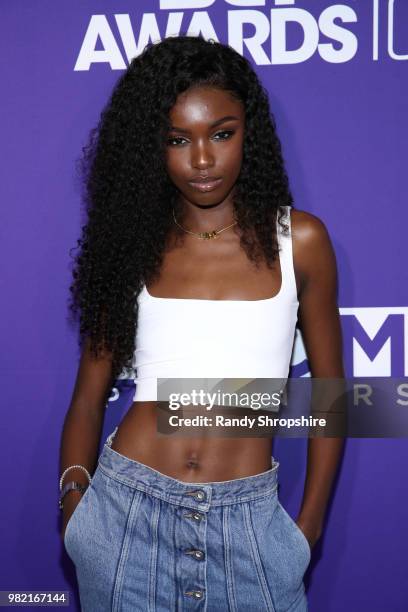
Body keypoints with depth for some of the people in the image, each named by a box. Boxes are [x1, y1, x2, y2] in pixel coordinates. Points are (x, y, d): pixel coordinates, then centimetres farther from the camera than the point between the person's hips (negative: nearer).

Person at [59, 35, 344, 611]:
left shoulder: (299, 240, -1)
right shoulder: (133, 244, 3)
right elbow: (88, 396, 6)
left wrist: (309, 527, 3)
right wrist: (75, 502, -9)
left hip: (247, 522, -1)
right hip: (125, 512, 1)